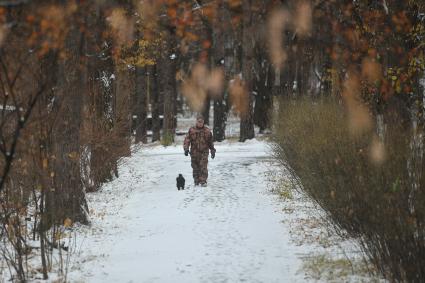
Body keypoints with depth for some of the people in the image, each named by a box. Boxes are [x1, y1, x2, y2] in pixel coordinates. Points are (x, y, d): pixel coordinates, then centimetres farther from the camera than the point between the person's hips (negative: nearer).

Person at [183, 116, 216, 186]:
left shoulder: (207, 131, 8)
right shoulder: (191, 130, 4)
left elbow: (210, 142, 17)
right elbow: (187, 140, -1)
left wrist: (213, 151, 17)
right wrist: (186, 149, -13)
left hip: (204, 152, -1)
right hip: (194, 152, 1)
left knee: (203, 167, -13)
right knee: (195, 167, 5)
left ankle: (203, 181, -14)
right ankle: (196, 181, 15)